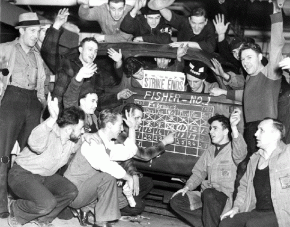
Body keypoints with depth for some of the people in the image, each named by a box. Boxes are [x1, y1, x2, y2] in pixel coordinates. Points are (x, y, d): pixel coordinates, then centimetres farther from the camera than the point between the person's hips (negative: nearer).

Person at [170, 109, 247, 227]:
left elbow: (240, 154, -29)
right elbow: (199, 172, 19)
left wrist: (234, 127, -42)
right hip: (206, 195, 7)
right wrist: (187, 187, 2)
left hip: (226, 196, -7)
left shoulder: (233, 149, -4)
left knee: (209, 193, -38)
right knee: (176, 200, -11)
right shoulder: (210, 150, 17)